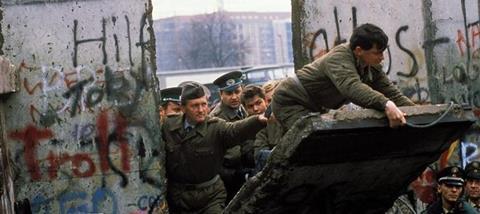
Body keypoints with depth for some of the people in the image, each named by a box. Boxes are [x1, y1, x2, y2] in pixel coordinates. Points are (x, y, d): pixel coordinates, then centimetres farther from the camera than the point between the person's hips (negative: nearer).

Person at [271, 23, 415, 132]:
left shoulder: (372, 68, -4)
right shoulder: (340, 57, -30)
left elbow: (392, 94, -3)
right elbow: (352, 87, -49)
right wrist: (386, 105, -62)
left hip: (314, 108, 9)